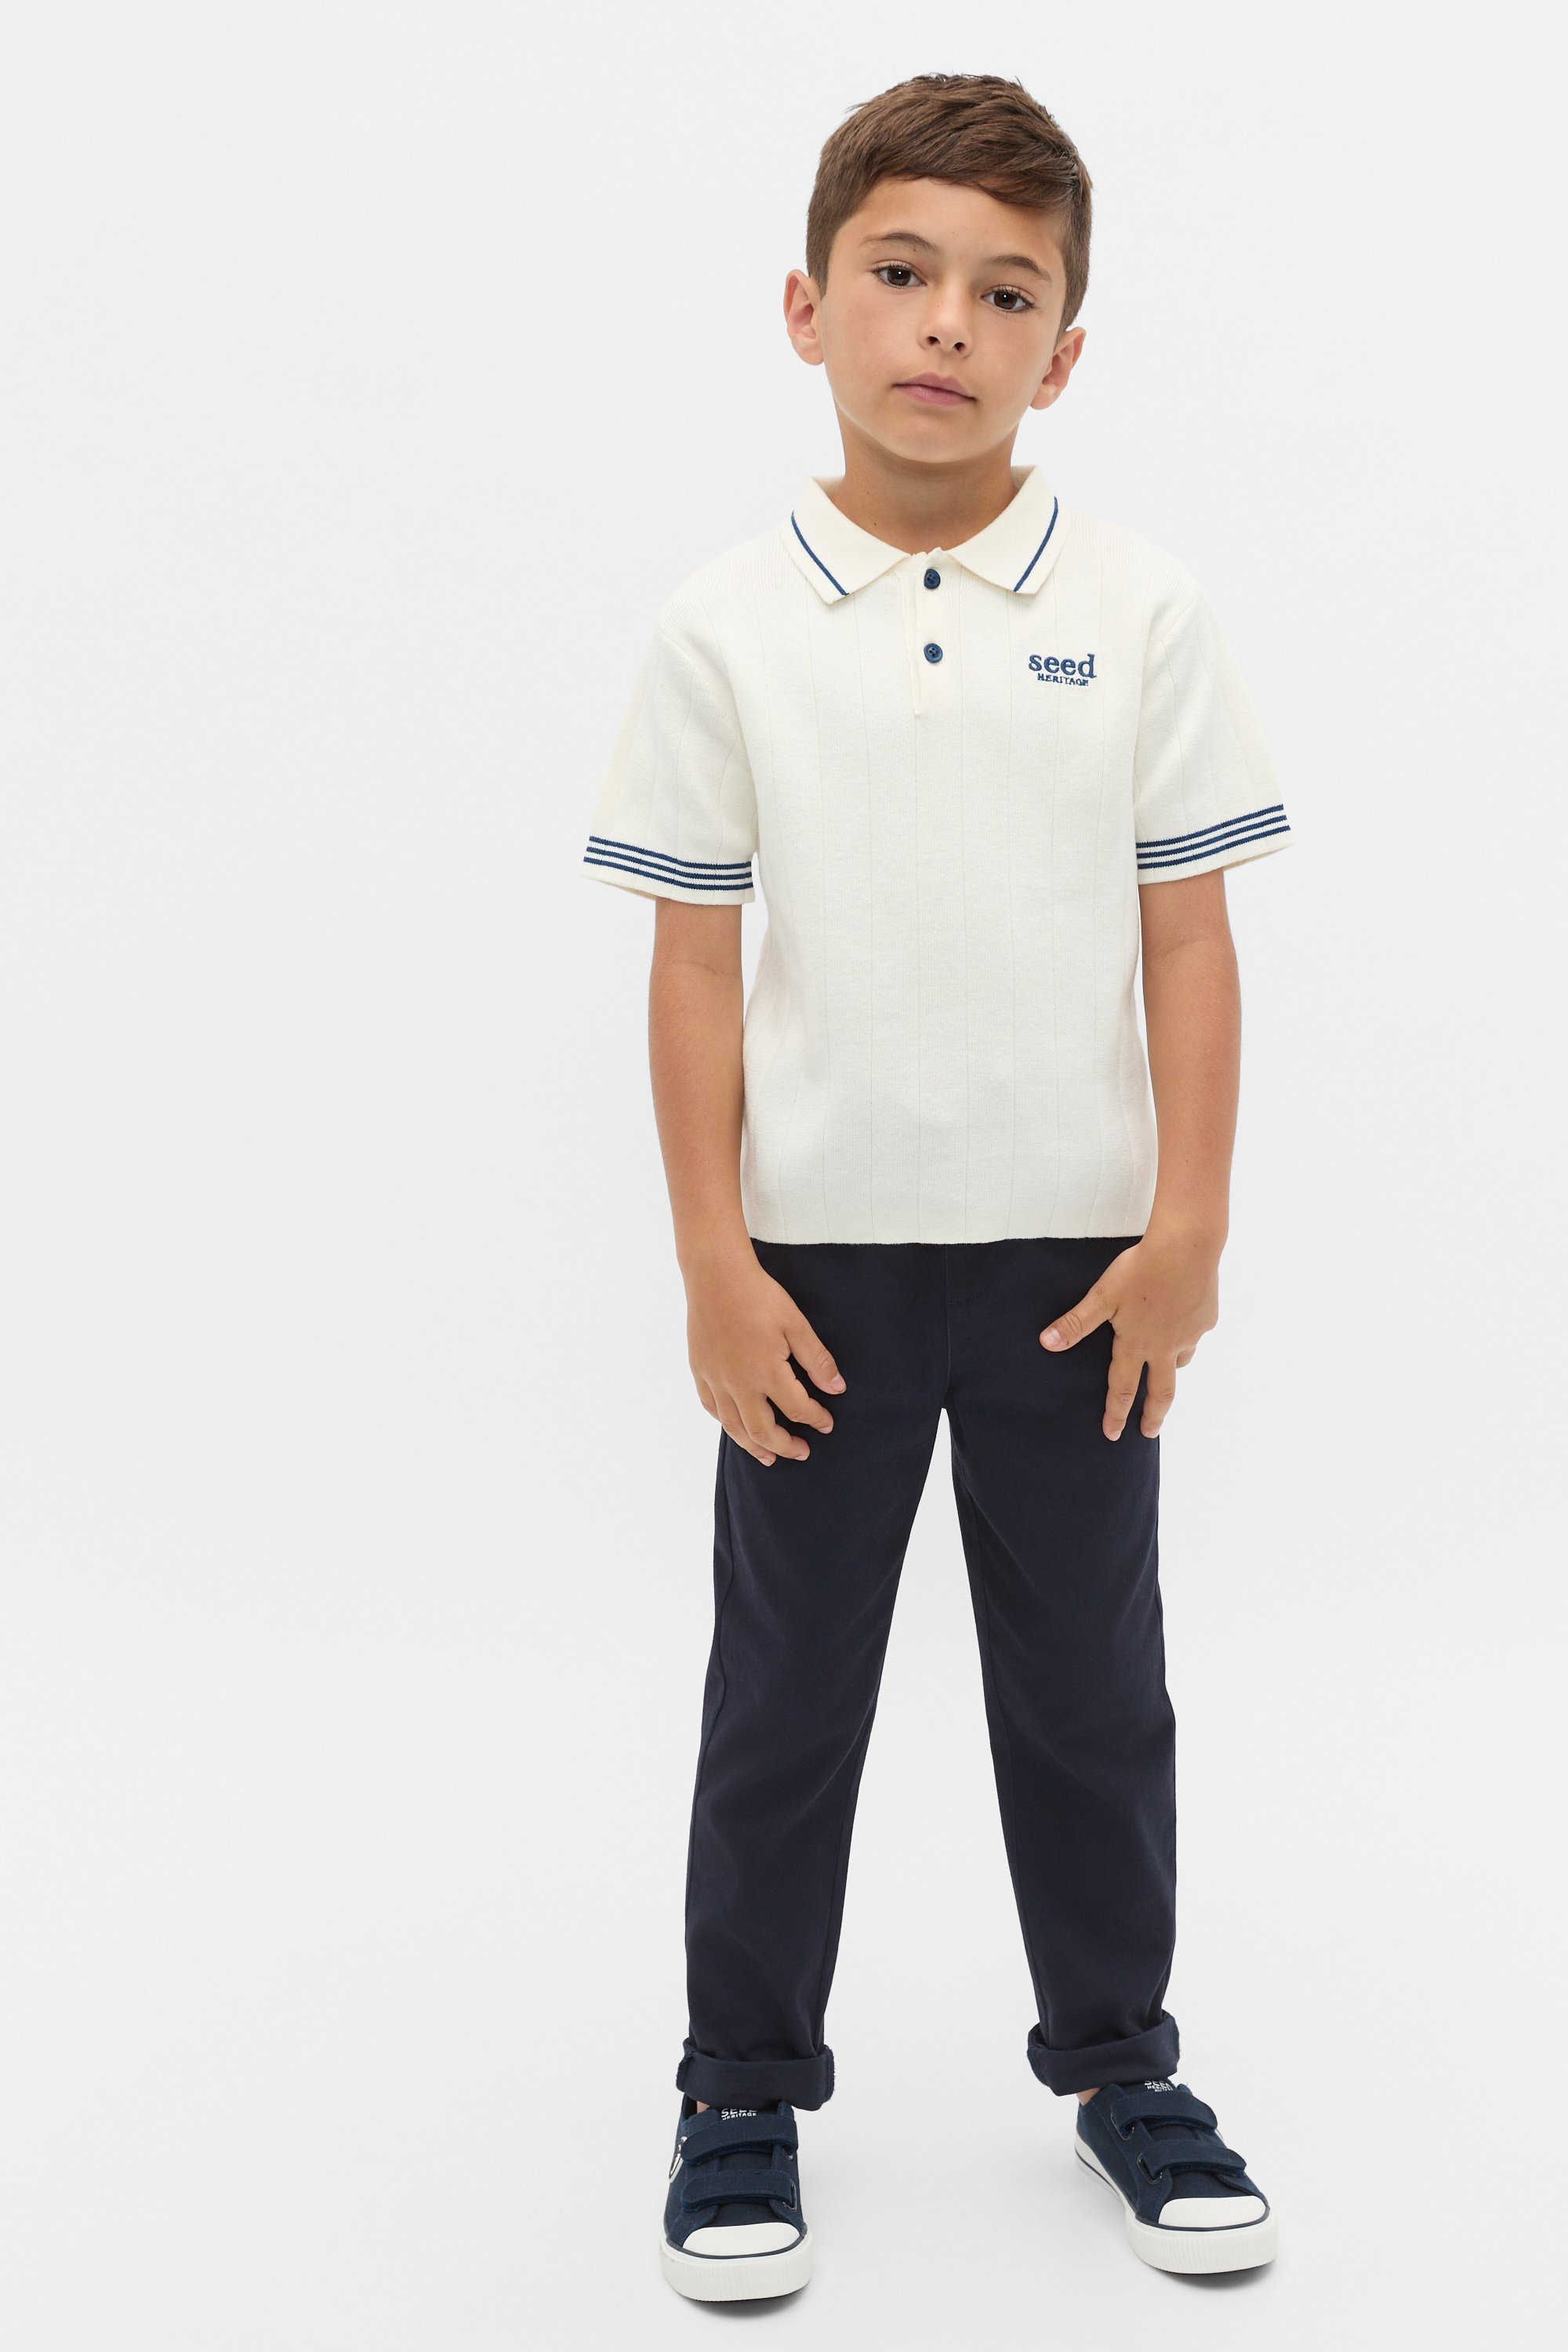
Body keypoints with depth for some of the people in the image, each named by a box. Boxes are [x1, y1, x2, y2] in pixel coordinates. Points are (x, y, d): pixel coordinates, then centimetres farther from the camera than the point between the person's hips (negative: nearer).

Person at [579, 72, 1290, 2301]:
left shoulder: (1141, 613, -2)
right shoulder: (727, 630, -4)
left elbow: (1187, 936, 0)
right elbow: (696, 961, -3)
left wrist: (1189, 1227, -5)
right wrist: (712, 1260, -6)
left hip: (1075, 1251, 1)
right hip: (820, 1259, 0)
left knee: (1090, 1686, 13)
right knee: (785, 1696, 11)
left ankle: (1119, 2060, 33)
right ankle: (744, 2091, 28)